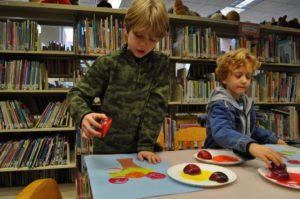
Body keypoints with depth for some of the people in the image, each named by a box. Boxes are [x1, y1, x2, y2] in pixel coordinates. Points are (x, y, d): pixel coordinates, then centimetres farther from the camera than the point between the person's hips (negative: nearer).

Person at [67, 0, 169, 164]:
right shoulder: (108, 63, -8)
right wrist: (84, 116, -27)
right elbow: (77, 94, -6)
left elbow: (156, 105, -8)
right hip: (107, 149, -1)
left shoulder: (161, 64, -2)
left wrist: (146, 145, -14)